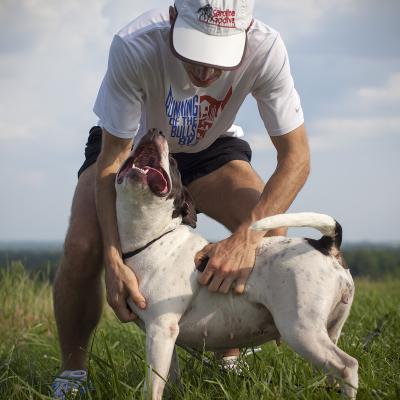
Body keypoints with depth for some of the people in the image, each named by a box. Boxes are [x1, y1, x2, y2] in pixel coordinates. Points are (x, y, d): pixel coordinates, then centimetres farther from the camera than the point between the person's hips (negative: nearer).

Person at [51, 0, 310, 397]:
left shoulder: (265, 49, -35)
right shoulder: (133, 47, -40)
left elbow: (295, 156, -28)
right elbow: (111, 161, -31)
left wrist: (246, 237, -43)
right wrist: (112, 258, -43)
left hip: (210, 148, 2)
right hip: (131, 144, -1)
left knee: (270, 232, -23)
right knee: (82, 248, -24)